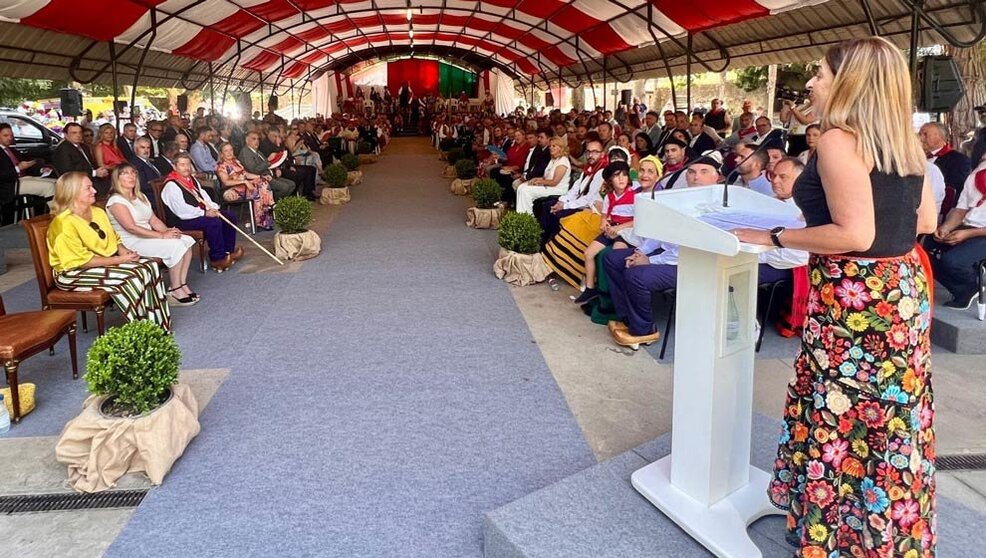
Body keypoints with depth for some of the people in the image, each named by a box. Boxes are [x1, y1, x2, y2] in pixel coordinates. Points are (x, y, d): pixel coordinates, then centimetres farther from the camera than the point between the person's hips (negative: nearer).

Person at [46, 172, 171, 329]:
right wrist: (118, 260, -22)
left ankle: (159, 324, -9)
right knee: (130, 278, -29)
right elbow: (81, 261, -23)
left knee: (149, 266, -13)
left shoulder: (98, 212, 8)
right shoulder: (64, 224, -19)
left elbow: (114, 239, 18)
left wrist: (123, 251, -5)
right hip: (75, 272, -8)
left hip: (106, 260, 9)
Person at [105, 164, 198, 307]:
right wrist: (161, 235, -23)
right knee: (176, 245, -25)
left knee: (187, 240, -10)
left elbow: (154, 220, 12)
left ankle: (182, 284, -11)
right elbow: (131, 227, -21)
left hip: (148, 237, 8)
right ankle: (175, 291, -16)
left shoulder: (141, 197, 18)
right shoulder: (116, 201, -10)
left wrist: (168, 231, -9)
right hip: (131, 244, -8)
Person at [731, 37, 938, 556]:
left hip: (856, 298, -9)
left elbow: (854, 235, -23)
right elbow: (925, 221, 14)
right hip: (904, 287, 9)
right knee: (892, 416, 19)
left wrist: (774, 237, -15)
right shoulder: (905, 142, 9)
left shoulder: (838, 141, -17)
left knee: (843, 417, 4)